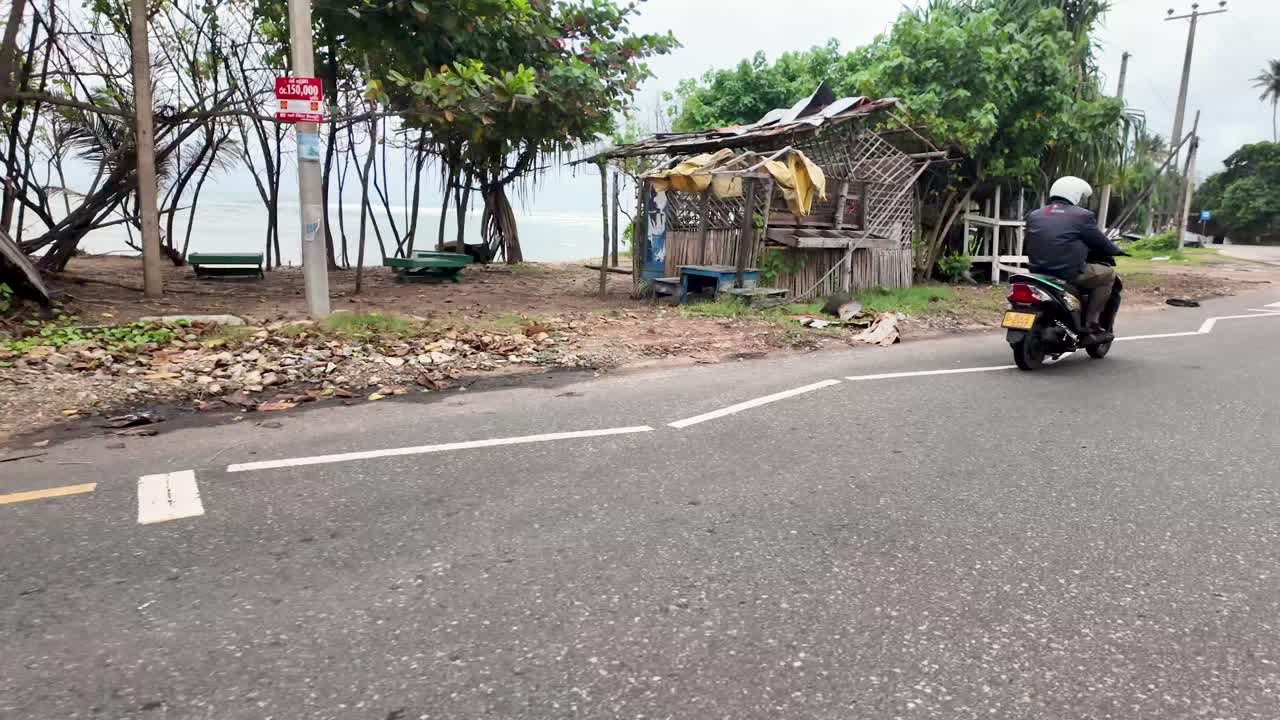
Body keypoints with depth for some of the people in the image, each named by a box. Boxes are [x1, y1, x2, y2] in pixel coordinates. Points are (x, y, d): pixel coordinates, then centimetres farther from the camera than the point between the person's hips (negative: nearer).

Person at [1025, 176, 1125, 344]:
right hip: (1069, 272, -7)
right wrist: (1116, 250, 24)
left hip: (1038, 271, 7)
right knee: (1108, 273, 14)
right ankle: (1091, 327, 7)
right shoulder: (1082, 216, -3)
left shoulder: (1034, 215, 11)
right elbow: (1100, 242, 4)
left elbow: (1029, 244, 19)